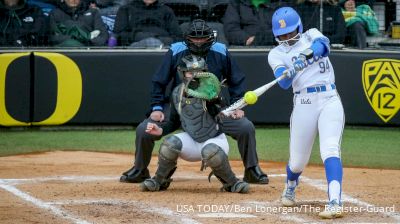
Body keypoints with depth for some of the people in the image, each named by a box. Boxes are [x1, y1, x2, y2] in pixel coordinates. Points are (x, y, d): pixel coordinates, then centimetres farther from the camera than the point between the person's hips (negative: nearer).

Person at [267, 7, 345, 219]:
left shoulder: (311, 35, 11)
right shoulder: (276, 54, 6)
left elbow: (323, 44, -14)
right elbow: (284, 83, -12)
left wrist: (309, 53, -36)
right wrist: (291, 71, -35)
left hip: (330, 100, -1)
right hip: (304, 104, 1)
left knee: (329, 150, -20)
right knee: (297, 160, 4)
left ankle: (335, 203, -33)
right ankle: (290, 190, 40)